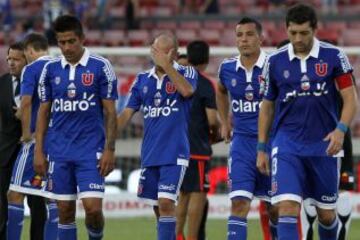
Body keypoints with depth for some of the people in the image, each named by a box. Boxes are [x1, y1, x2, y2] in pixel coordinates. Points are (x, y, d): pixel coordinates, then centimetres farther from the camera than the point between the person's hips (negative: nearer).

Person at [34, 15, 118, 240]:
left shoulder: (101, 67, -4)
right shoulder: (50, 69, 6)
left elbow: (110, 112, -2)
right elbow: (44, 112, 11)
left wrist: (109, 149, -9)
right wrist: (39, 150, 5)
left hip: (91, 151, -3)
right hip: (59, 152, 3)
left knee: (93, 208, -11)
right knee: (65, 211, 4)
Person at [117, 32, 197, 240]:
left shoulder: (186, 73, -1)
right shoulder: (142, 79, 11)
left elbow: (187, 90, -24)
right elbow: (127, 114, 12)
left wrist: (166, 65, -21)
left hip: (174, 153, -5)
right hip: (150, 153, 5)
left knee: (166, 203, -15)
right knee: (158, 207, 9)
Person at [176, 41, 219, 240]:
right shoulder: (205, 84, -10)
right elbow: (212, 119, -15)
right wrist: (216, 132, 5)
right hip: (197, 148, -6)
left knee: (183, 194, 15)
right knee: (198, 194, -2)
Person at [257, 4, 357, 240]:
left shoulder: (334, 56, -2)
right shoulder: (275, 61, 2)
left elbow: (350, 100, -3)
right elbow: (267, 107, 11)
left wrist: (340, 129, -20)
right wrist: (261, 148, 9)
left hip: (323, 145, 0)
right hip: (287, 144, 0)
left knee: (326, 213, 10)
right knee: (287, 207, -17)